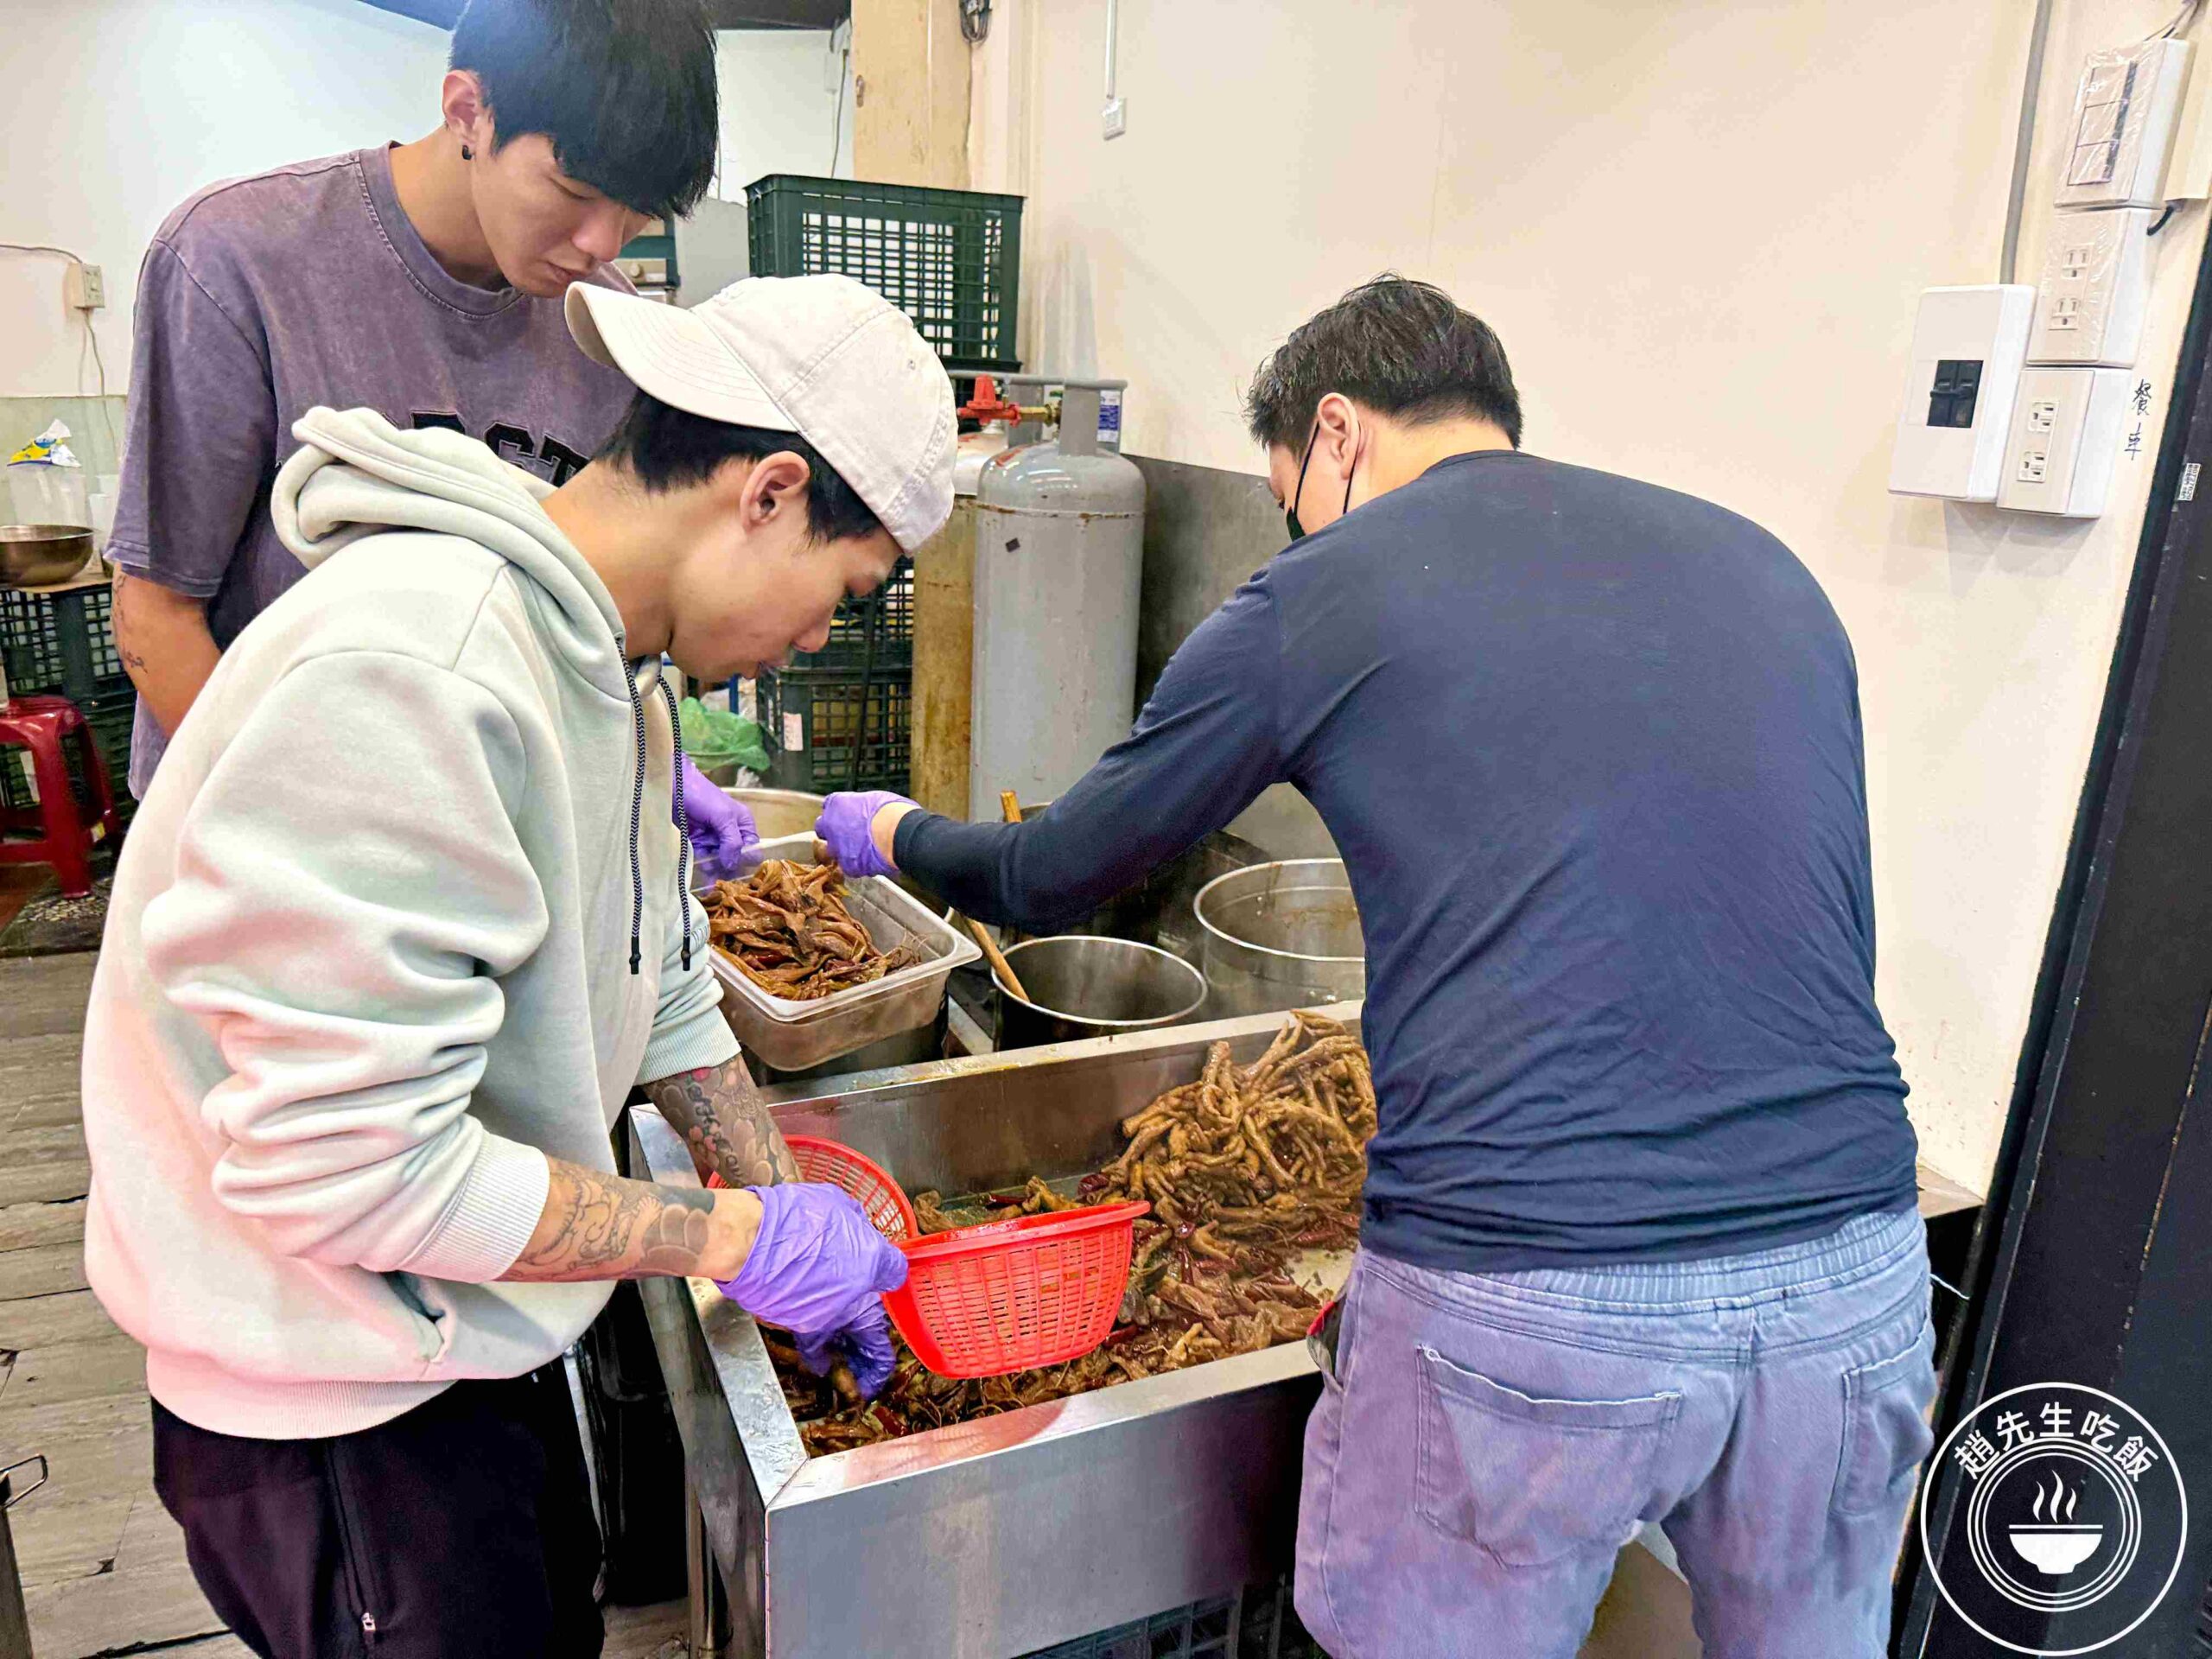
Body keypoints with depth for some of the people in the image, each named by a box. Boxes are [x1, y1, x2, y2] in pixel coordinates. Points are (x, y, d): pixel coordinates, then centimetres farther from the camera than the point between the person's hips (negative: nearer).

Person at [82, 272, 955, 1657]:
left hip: (477, 1328, 8)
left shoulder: (607, 655, -1)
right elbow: (343, 1164, -32)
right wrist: (740, 1239, -22)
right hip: (343, 1406, -8)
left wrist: (801, 1231, 7)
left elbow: (663, 985, 7)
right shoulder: (407, 674, -32)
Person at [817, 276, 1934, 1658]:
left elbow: (1050, 881, 11)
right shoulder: (1768, 567, 14)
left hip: (1528, 1302, -5)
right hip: (1858, 1278, 6)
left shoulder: (1320, 597, 1)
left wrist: (893, 834, 32)